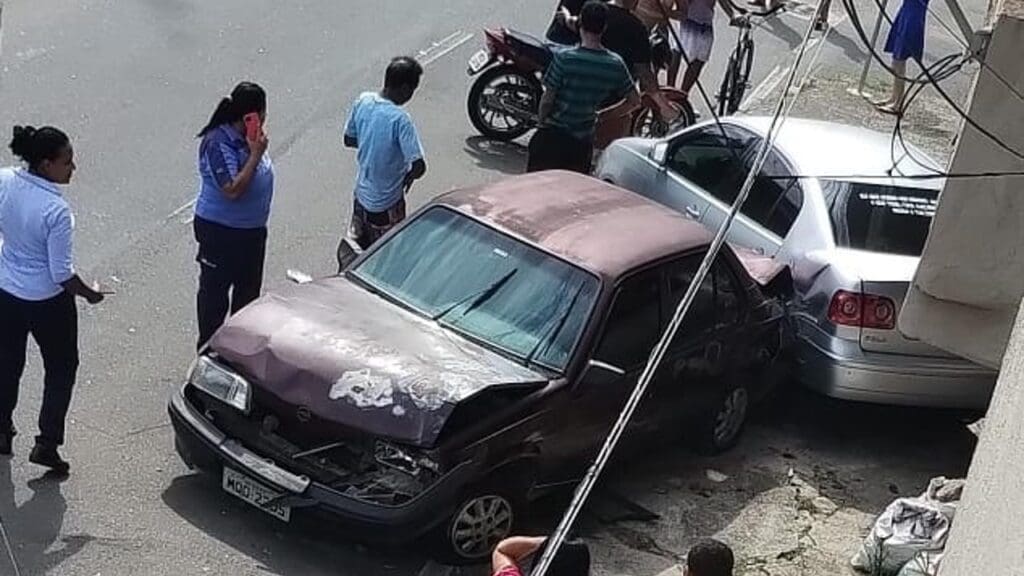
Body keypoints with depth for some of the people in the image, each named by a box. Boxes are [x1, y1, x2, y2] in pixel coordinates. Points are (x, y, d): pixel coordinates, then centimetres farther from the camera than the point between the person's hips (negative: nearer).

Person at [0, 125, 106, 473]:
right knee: (61, 369, 15)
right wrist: (90, 295, -6)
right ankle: (46, 444, 14)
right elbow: (62, 273, -22)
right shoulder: (56, 210, -29)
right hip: (47, 302, -6)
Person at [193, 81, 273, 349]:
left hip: (252, 228, 9)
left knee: (249, 287, 21)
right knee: (215, 291, 7)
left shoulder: (246, 136, 1)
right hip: (221, 231, -9)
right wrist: (256, 154, -29)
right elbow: (233, 189, -31)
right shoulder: (219, 144, -26)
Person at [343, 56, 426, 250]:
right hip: (386, 204, -6)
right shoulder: (400, 119, -29)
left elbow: (349, 140, 7)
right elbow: (419, 166, -30)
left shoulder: (362, 101, -9)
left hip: (361, 193, 6)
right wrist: (408, 176, -9)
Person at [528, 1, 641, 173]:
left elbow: (548, 99, -13)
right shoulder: (615, 65, -7)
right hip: (583, 141, 4)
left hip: (553, 135, -3)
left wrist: (541, 123, 4)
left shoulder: (564, 58, -18)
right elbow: (634, 100, 3)